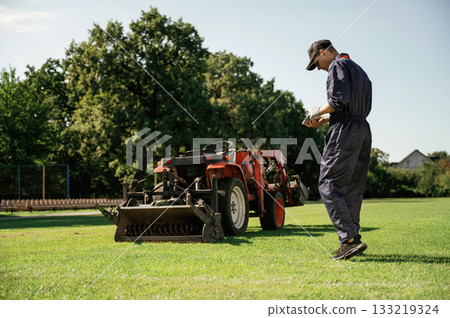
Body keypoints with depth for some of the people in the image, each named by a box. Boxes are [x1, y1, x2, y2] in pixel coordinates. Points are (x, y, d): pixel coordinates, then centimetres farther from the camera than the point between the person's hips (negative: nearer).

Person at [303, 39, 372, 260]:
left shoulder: (338, 65, -3)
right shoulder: (359, 70, 26)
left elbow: (339, 100, -18)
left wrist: (318, 111, -2)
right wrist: (323, 119, 20)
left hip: (345, 131, -10)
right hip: (363, 130, 10)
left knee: (329, 185, -9)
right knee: (353, 187, 10)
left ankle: (349, 239, -18)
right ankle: (352, 241, 11)